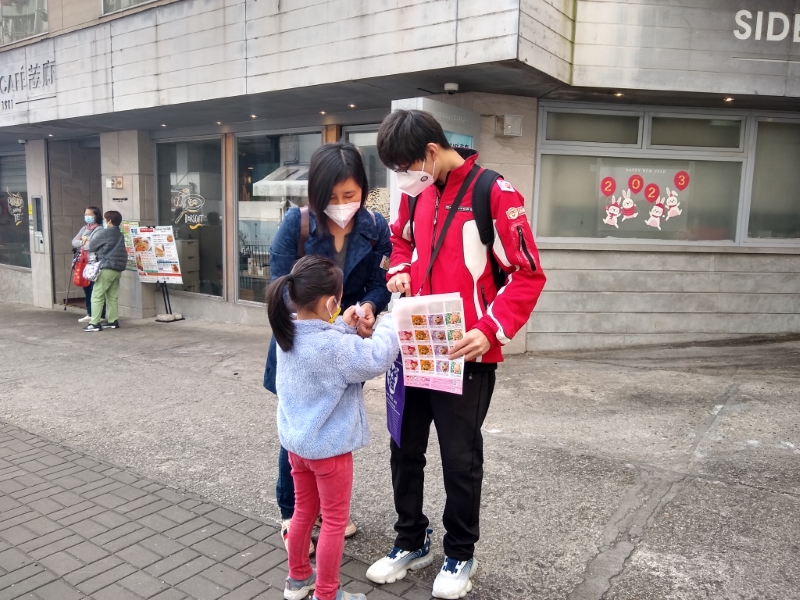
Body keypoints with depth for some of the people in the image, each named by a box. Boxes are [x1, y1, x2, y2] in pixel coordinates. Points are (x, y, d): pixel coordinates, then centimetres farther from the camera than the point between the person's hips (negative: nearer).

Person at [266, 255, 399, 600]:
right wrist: (389, 323, -8)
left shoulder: (287, 335, -3)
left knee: (303, 510, 24)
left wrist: (344, 326, -3)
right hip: (328, 446, -8)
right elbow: (377, 359, -23)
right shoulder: (332, 346, -28)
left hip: (296, 440, 8)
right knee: (334, 520, 10)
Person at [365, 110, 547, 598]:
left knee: (460, 458, 7)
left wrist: (491, 328, -24)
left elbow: (528, 273, -13)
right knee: (405, 449, 14)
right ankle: (411, 542, 35)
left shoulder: (493, 192, -13)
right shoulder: (416, 192, 6)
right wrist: (399, 272, 3)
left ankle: (461, 554, 30)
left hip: (466, 353, -6)